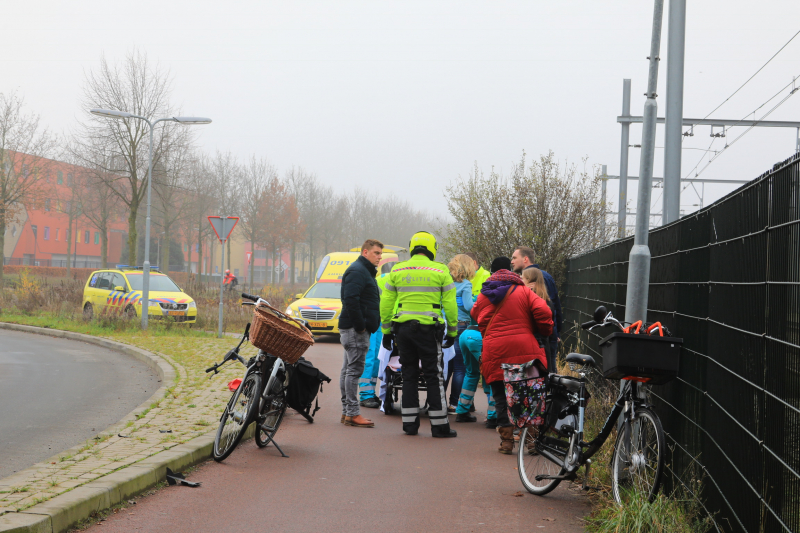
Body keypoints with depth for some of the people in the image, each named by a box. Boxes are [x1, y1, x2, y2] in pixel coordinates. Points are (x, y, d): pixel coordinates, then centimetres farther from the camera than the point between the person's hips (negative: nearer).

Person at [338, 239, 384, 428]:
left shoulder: (365, 271, 22)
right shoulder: (357, 271, -13)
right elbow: (351, 300, -23)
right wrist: (360, 325, -21)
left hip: (355, 328, 11)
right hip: (355, 329, -11)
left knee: (348, 370, 11)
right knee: (354, 370, -10)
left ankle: (346, 412, 16)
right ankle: (352, 414, -10)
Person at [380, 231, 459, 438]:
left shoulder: (397, 270, 6)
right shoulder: (440, 271, -2)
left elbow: (386, 303, 8)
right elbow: (450, 304, -2)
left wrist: (386, 330, 15)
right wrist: (452, 332, 6)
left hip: (403, 328, 3)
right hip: (428, 329, -3)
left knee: (409, 376, 10)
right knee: (434, 376, 3)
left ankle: (410, 423, 11)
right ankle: (439, 425, 3)